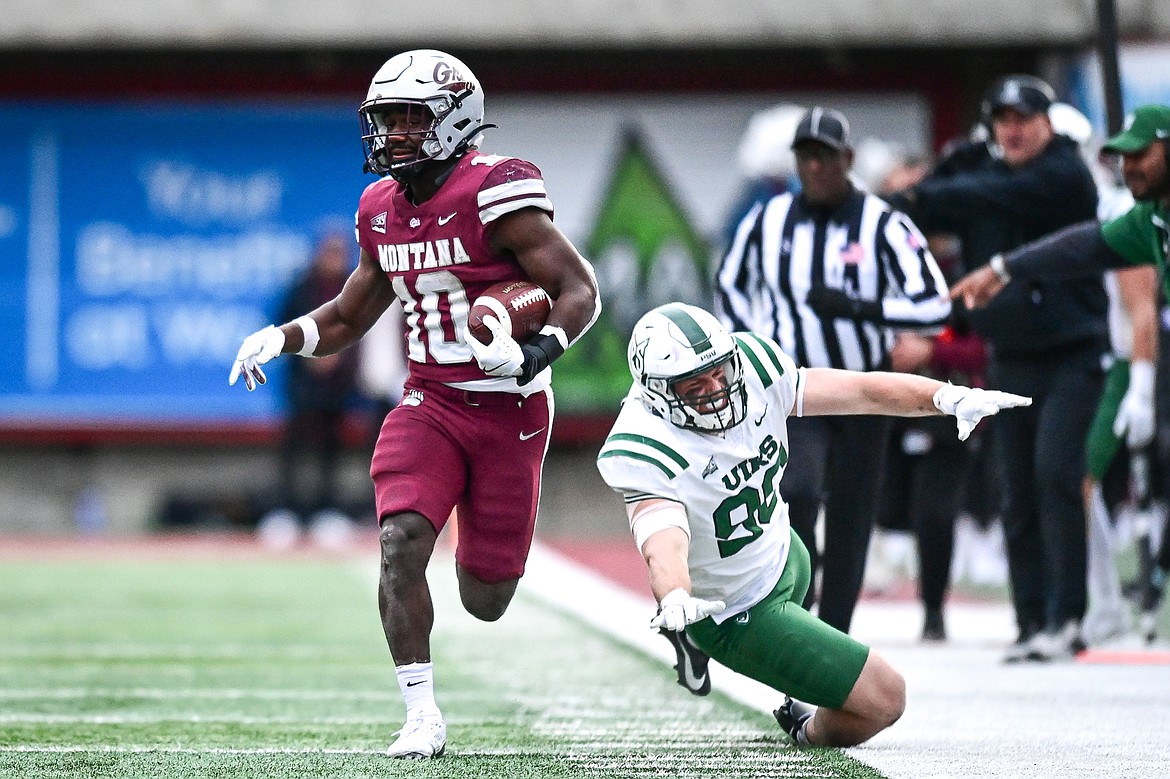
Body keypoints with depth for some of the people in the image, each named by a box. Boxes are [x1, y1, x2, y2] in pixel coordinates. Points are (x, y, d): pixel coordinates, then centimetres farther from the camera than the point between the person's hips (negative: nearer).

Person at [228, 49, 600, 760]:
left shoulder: (495, 194, -17)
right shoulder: (384, 209, 5)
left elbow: (580, 289, -15)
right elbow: (349, 318, 18)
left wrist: (537, 354, -33)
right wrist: (282, 337, -2)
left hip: (509, 413, -5)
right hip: (430, 403, 5)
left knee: (484, 602, 3)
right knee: (401, 543, -20)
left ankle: (486, 552, 41)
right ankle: (423, 716, -11)